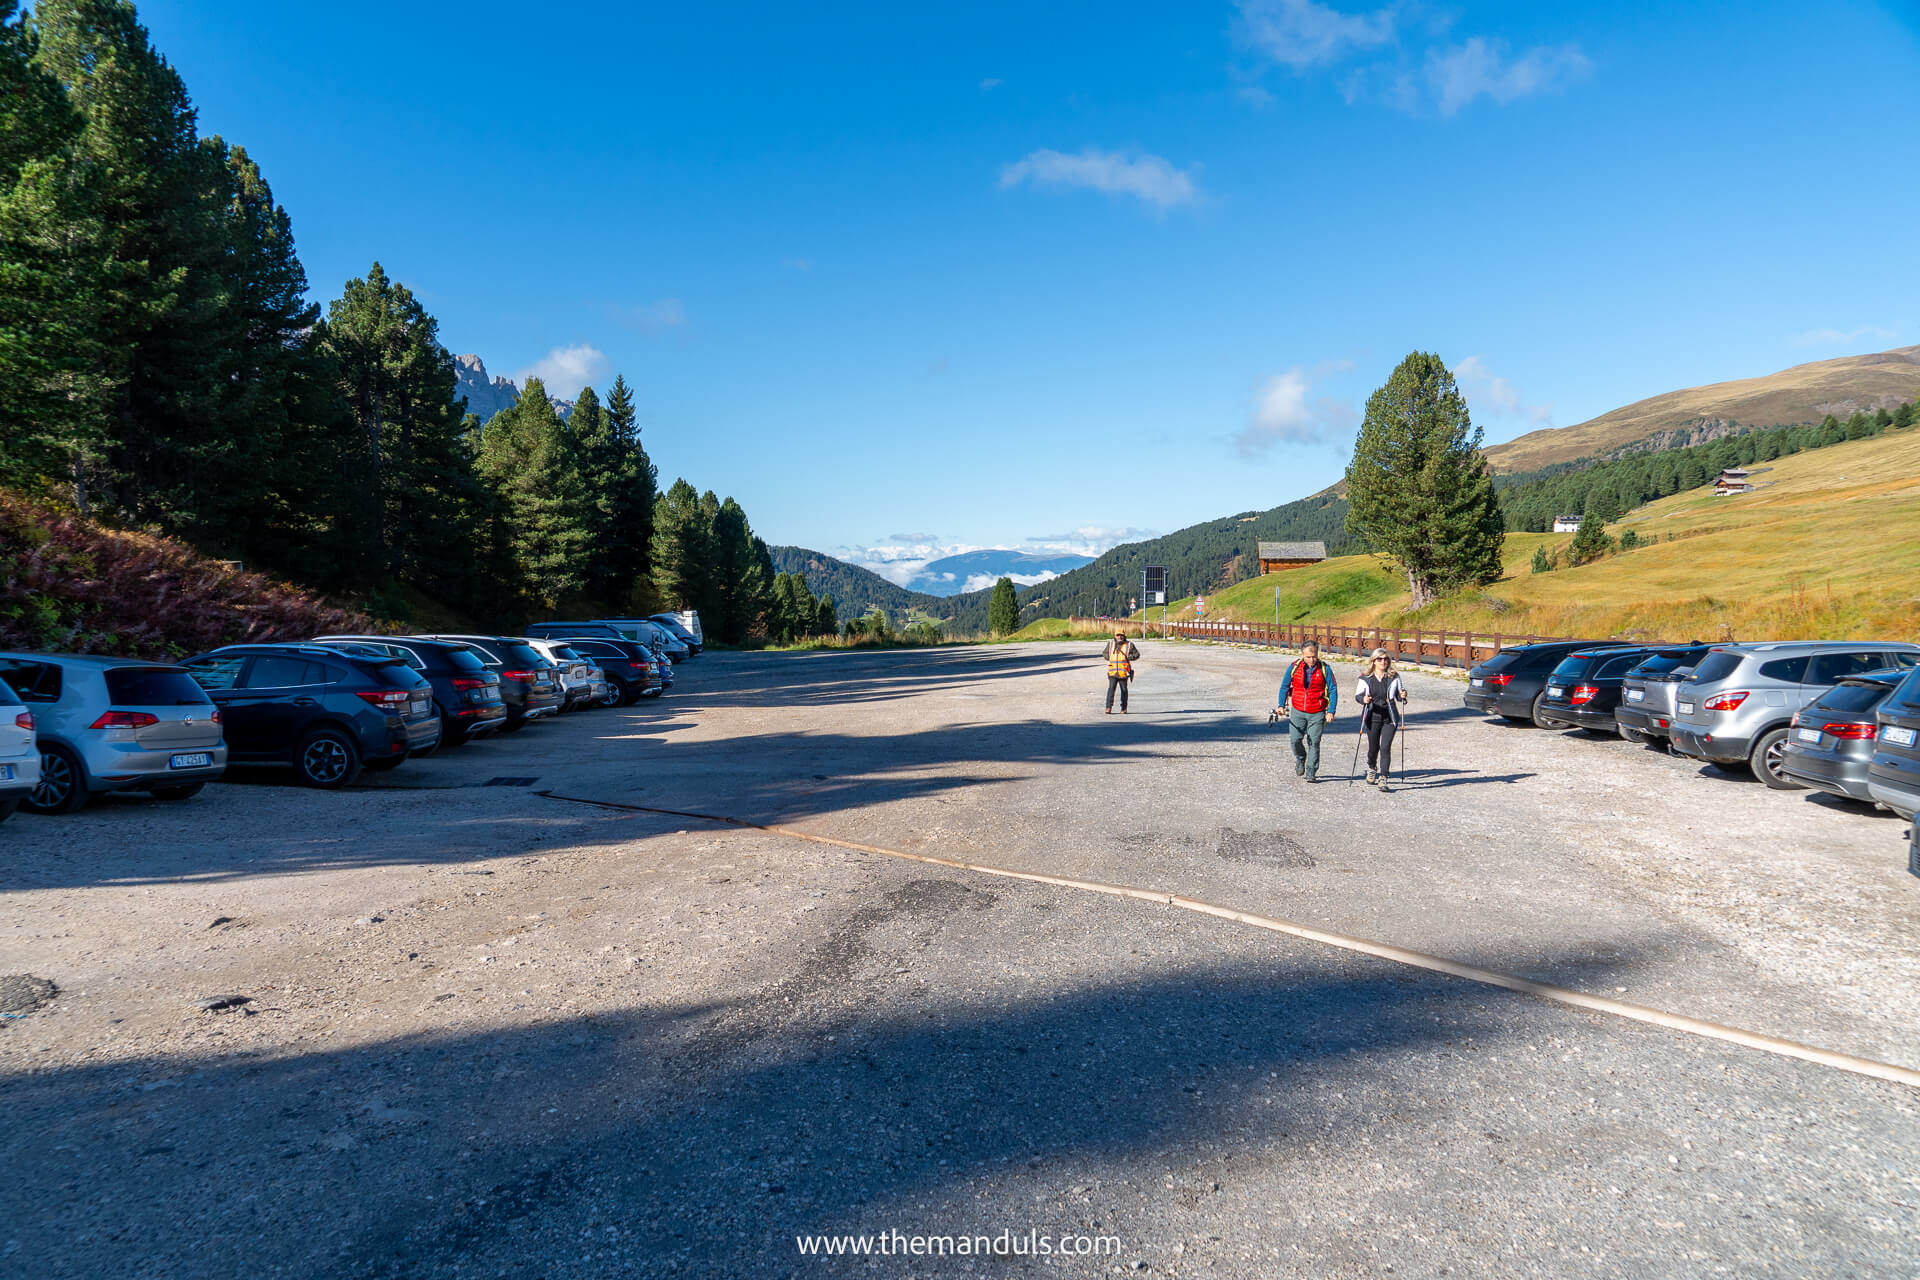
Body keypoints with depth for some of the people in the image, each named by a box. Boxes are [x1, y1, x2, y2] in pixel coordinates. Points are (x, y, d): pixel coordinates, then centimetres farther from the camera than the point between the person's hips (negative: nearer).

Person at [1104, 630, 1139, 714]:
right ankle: (1108, 707, -12)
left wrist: (1129, 657, -10)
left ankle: (1124, 708, 19)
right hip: (1112, 672, 1)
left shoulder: (1129, 645, 2)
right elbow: (1105, 653, 22)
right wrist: (1109, 657, 4)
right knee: (1111, 688, -11)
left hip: (1123, 672, 0)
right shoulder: (1110, 644, 7)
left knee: (1124, 690, 8)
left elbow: (1137, 654, 7)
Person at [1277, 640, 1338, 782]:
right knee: (1295, 739, -7)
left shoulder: (1324, 669, -5)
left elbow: (1333, 690, 0)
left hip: (1317, 713, -1)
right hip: (1297, 711, 1)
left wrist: (1331, 711, -8)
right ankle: (1300, 759, 24)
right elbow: (1284, 686, 9)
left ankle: (1311, 772, 8)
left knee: (1314, 742, -3)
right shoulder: (1294, 667, -2)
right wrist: (1282, 705, 0)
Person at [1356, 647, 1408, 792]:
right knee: (1373, 747, 11)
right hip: (1373, 718, 1)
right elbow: (1358, 695, 4)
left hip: (1389, 719, 0)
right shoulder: (1366, 678, 0)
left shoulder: (1394, 677, 3)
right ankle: (1371, 768, 41)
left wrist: (1403, 696, -11)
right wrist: (1364, 699, -18)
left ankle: (1383, 779, -10)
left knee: (1385, 748, -11)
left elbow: (1399, 697, 11)